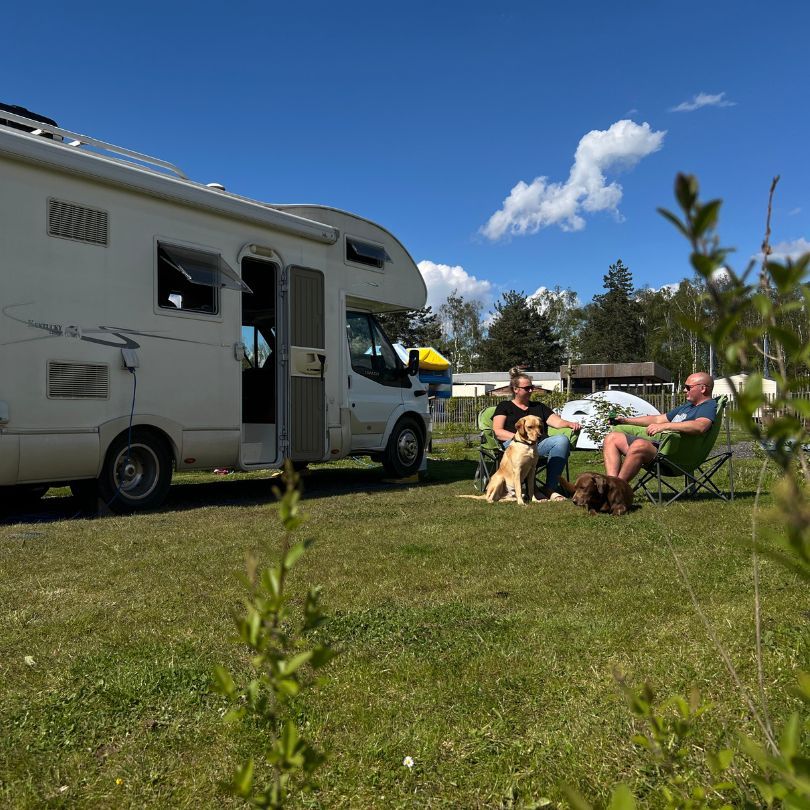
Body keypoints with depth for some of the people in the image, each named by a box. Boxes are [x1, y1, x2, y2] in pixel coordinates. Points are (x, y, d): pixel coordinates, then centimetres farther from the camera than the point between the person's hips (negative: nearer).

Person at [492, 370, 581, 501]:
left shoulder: (539, 407, 31)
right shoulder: (504, 406, 19)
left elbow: (557, 421, 17)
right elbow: (497, 431, 4)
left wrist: (570, 424, -6)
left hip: (540, 444, 4)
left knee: (562, 440, -27)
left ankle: (551, 489, -33)